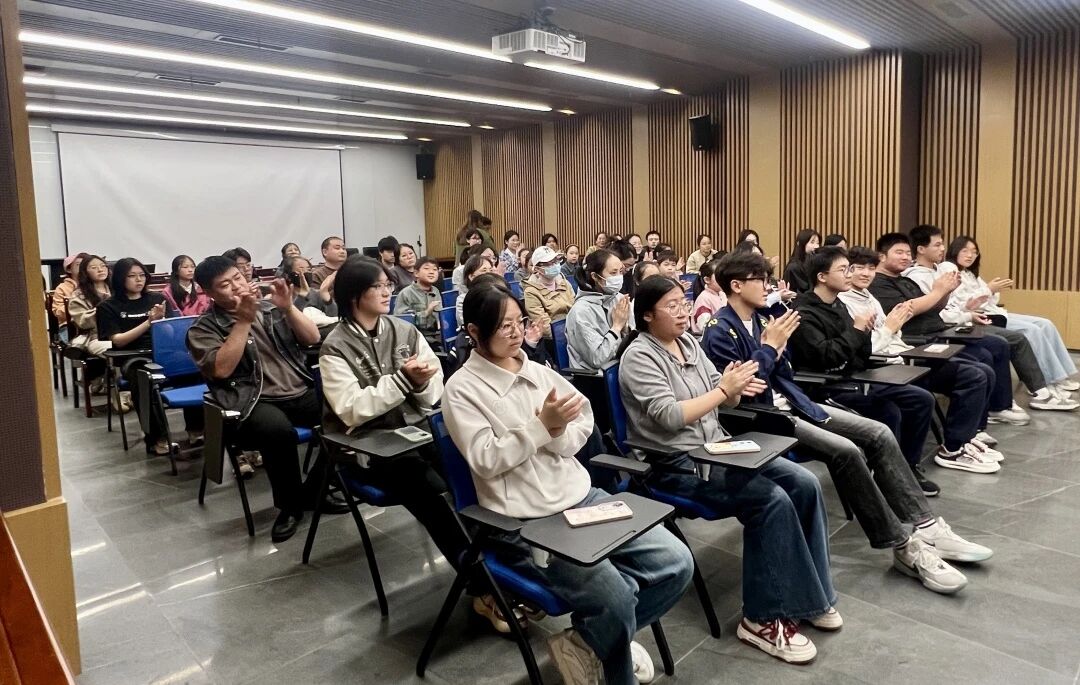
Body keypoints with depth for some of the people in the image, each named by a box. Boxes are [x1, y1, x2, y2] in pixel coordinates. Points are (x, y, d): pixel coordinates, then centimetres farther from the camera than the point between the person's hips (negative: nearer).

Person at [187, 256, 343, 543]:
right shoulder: (204, 328, 3)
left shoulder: (270, 307, 14)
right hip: (256, 403, -4)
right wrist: (244, 320, -14)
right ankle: (290, 503, -10)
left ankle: (313, 491, -1)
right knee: (278, 429, -38)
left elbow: (313, 339, 8)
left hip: (302, 392, 4)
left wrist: (288, 307, -7)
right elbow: (221, 369, -14)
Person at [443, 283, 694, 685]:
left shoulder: (538, 371, 11)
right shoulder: (462, 389, -6)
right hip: (526, 523, -6)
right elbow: (485, 460, -14)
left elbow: (583, 427, 8)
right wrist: (543, 426, -20)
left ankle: (586, 641, 12)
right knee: (614, 600, -24)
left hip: (582, 498, 7)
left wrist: (556, 431, -13)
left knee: (676, 563, -4)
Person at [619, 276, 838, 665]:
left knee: (804, 484, -4)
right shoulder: (639, 357, -13)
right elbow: (669, 417, -24)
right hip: (675, 465, -8)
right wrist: (723, 389, -19)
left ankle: (810, 592, 10)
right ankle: (763, 618, -10)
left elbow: (723, 401, 10)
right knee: (772, 500, -23)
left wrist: (737, 388, -14)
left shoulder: (688, 342, 10)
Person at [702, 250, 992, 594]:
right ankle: (903, 547, -13)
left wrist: (778, 344, -6)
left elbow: (785, 375, 14)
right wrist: (770, 347, -17)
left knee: (879, 434, -3)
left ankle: (925, 526, 0)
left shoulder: (762, 318, 12)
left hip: (791, 403, 9)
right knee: (846, 451, -26)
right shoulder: (719, 333, -13)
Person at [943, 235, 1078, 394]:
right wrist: (988, 289, -17)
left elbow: (987, 301, 15)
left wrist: (994, 290, -5)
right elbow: (959, 303, -17)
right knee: (1032, 330, -20)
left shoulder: (970, 273, 23)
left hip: (990, 313, 9)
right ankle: (1054, 381, -11)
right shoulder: (947, 268, -5)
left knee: (1045, 324, -2)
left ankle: (1061, 378, -3)